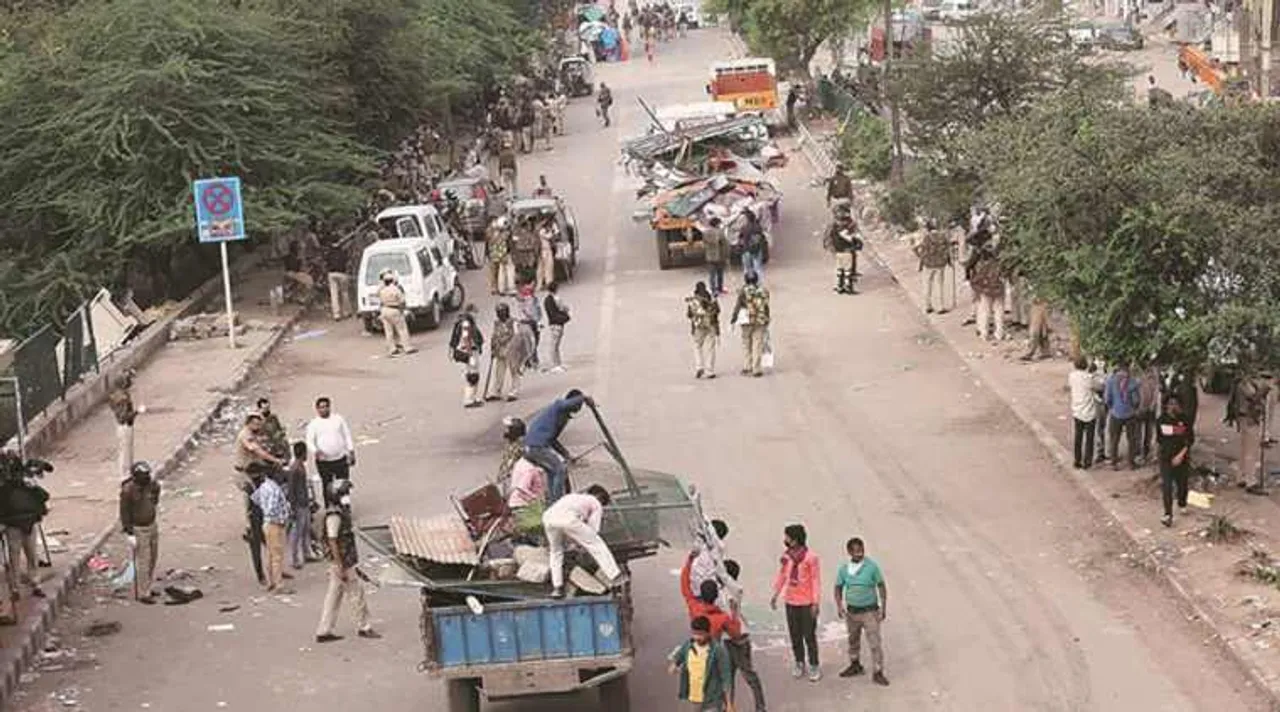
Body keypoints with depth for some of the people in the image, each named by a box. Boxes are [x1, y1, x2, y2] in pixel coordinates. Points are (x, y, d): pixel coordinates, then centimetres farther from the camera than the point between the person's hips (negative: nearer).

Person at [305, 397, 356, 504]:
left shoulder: (339, 419, 8)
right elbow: (309, 442, -3)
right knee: (327, 486, 3)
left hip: (341, 459, 1)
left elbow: (347, 436, 12)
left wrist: (351, 452, 5)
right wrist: (315, 451, -23)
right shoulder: (313, 424, 3)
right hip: (324, 462, -1)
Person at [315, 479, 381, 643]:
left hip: (347, 561, 10)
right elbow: (332, 542, -21)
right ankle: (363, 627, 13)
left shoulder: (341, 513, 12)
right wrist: (341, 567, -22)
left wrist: (353, 565, 23)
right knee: (356, 592, 1)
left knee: (334, 596, 11)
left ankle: (323, 632, 14)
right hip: (341, 562, -10)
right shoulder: (333, 516, -18)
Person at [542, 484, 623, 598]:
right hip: (568, 519, -5)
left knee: (556, 552, 27)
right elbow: (593, 530, 18)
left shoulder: (574, 496, 42)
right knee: (597, 545, 8)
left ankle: (557, 587, 20)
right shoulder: (596, 504, 26)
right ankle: (615, 578, 5)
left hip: (548, 517, 6)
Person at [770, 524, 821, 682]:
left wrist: (816, 603, -12)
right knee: (795, 635, 12)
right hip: (791, 602, 5)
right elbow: (782, 576, 13)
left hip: (807, 603, -5)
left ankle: (814, 667, 12)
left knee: (809, 636, 1)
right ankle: (799, 664, 26)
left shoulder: (811, 557, -14)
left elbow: (816, 580, -11)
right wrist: (775, 595, 12)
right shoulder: (786, 556, 1)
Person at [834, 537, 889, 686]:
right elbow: (838, 588, 8)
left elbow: (881, 587, -5)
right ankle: (855, 665, 40)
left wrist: (884, 607, -8)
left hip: (870, 611, -4)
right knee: (853, 640, 20)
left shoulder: (872, 566, -12)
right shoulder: (844, 569, -3)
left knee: (875, 643, -5)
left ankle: (878, 673, 3)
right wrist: (839, 606, -6)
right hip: (852, 611, 4)